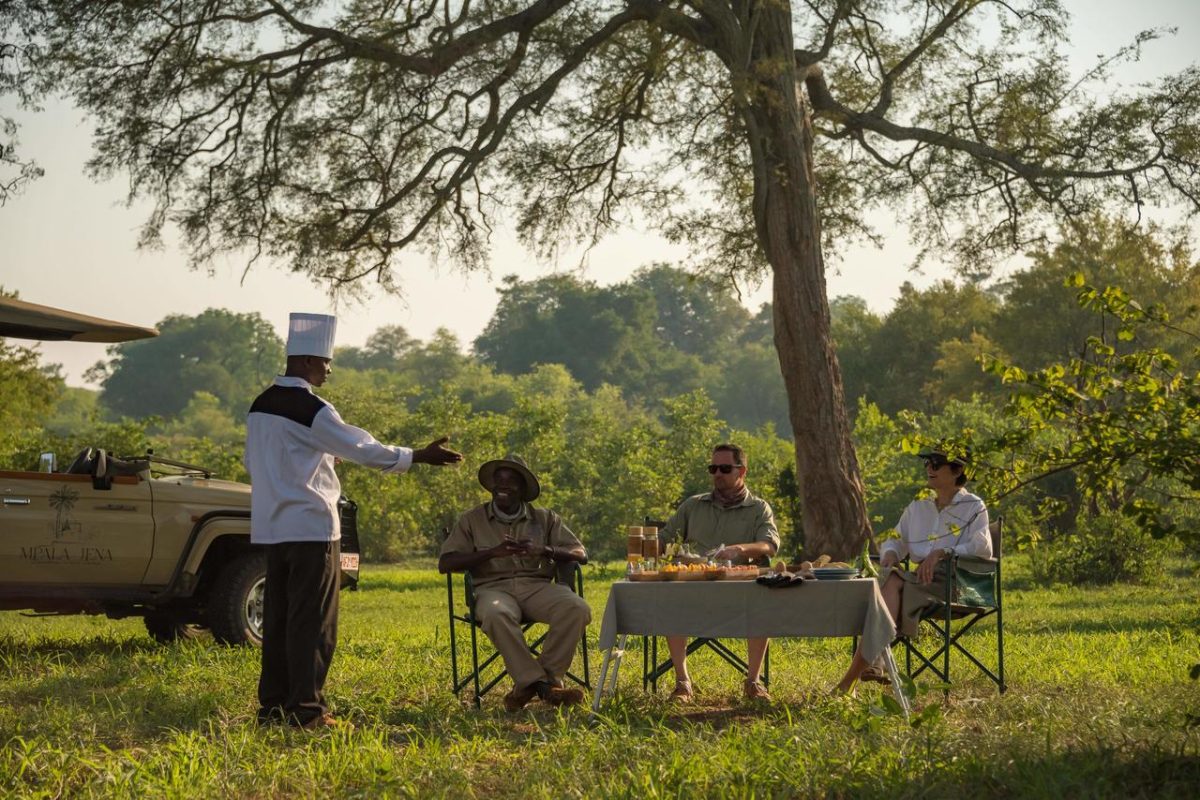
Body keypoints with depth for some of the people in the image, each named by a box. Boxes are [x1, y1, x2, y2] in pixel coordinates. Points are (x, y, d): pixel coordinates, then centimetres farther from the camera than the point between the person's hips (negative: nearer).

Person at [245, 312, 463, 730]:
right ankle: (306, 708, -3)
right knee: (312, 621, -3)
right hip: (310, 526, -8)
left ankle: (273, 704, 16)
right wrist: (418, 456, -8)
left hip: (272, 527, 8)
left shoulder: (261, 405, 11)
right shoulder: (309, 408, -14)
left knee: (278, 617, 12)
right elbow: (361, 448, -14)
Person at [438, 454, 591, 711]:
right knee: (496, 615, -40)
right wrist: (492, 552, -9)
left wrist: (544, 550, -11)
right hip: (493, 587, -2)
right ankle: (541, 683, -39)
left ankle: (538, 681, -26)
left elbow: (580, 554, 10)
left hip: (537, 585, 2)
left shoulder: (545, 519, 18)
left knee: (577, 609, -30)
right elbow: (445, 563, 3)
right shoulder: (472, 520, 14)